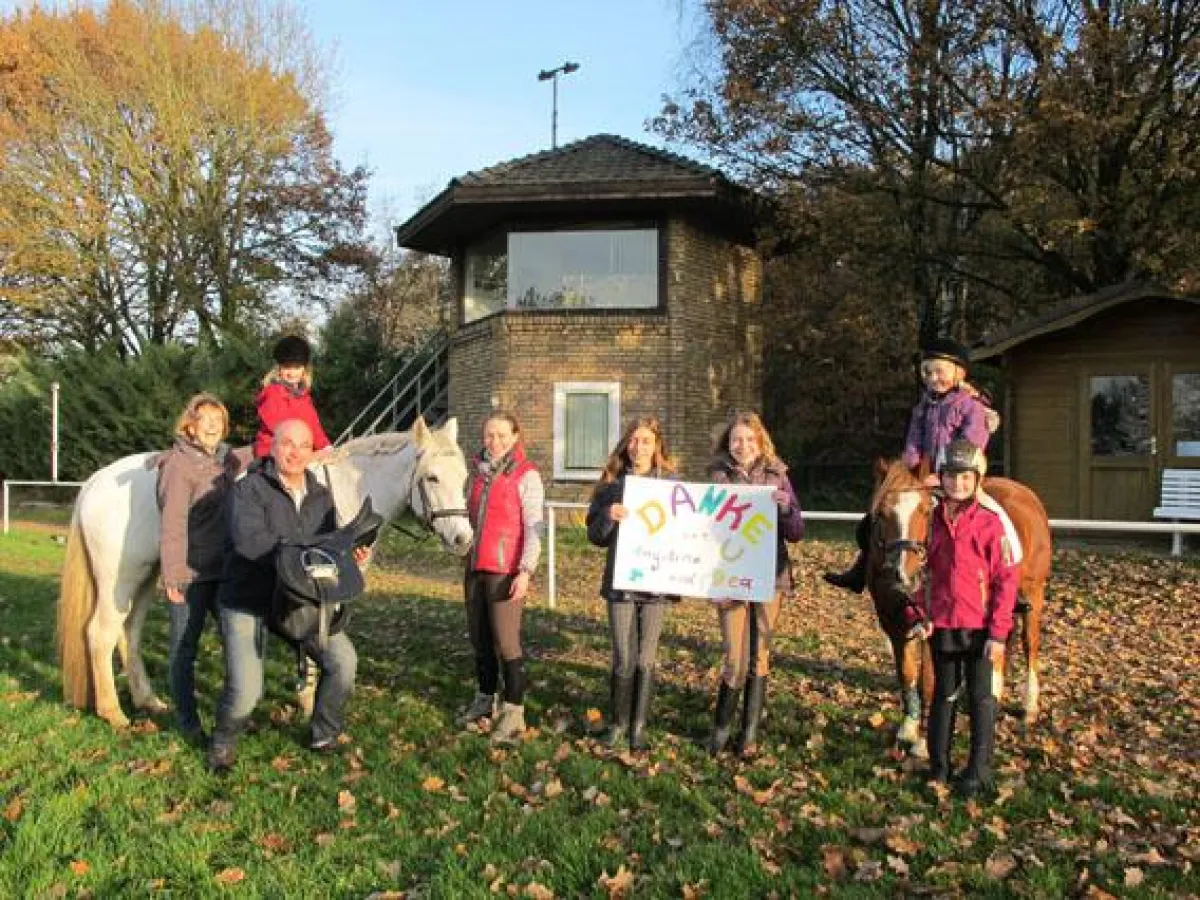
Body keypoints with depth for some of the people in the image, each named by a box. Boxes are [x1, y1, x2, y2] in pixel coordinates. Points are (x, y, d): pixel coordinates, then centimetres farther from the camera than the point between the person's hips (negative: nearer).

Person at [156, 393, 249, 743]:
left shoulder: (224, 458, 8)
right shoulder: (179, 464, -14)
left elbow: (247, 460, 33)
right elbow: (173, 524, -18)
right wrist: (172, 576, -21)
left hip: (224, 569, 8)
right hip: (191, 574, -7)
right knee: (184, 646, 6)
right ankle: (186, 720, 19)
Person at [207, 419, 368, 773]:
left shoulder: (321, 495, 5)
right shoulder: (249, 489, -14)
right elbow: (249, 541, -30)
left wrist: (350, 553, -12)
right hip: (248, 602, -5)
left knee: (344, 661, -4)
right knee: (245, 691, -14)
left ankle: (324, 737, 19)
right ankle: (222, 744, 20)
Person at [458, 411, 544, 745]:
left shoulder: (526, 475, -7)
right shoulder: (477, 471, 11)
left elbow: (534, 527, -11)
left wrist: (526, 571, -19)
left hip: (506, 570, -6)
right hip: (475, 567, 6)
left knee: (506, 641, -5)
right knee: (479, 638, 14)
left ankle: (514, 713, 3)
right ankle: (485, 699, 28)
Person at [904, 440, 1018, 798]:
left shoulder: (989, 523, -10)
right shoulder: (932, 522, 2)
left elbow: (1006, 580, -10)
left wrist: (998, 633, -13)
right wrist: (918, 615, -3)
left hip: (979, 629, -4)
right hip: (940, 626, 4)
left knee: (980, 698, 7)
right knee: (943, 695, 16)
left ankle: (979, 772, 19)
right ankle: (938, 765, 28)